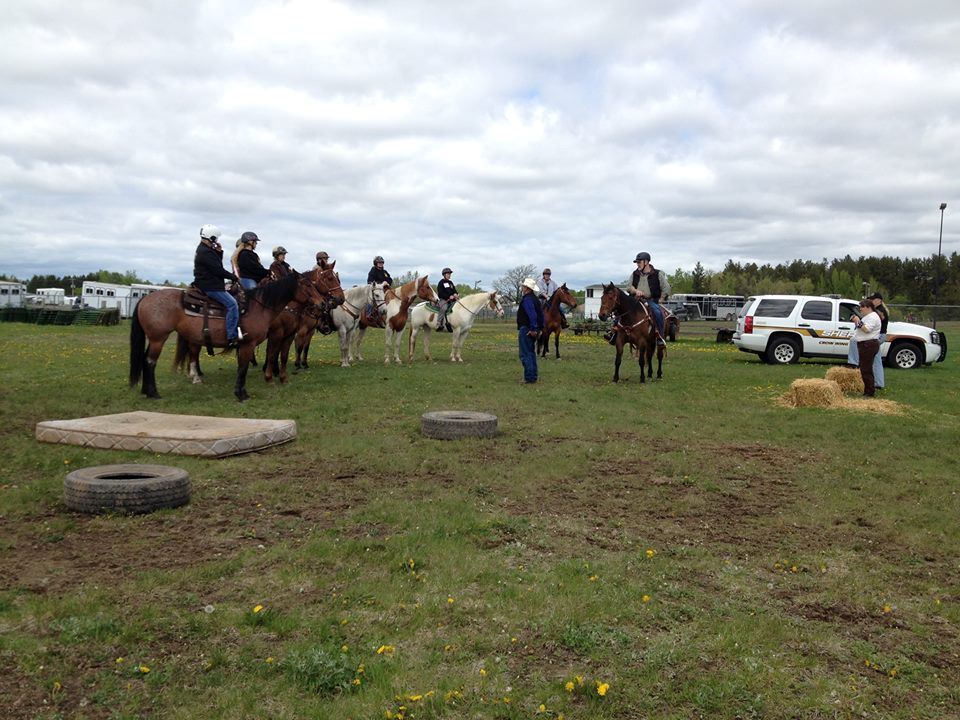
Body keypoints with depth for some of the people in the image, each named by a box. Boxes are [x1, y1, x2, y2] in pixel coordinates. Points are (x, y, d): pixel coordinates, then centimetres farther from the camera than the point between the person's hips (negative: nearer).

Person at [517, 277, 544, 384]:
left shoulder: (527, 299, -17)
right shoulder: (535, 299, 16)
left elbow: (532, 315, -28)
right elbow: (541, 314, 19)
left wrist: (533, 329, -26)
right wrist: (539, 328, 18)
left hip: (526, 330, -10)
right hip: (532, 330, 10)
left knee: (525, 354, -7)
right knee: (531, 353, 17)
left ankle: (529, 378, -7)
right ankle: (533, 377, 22)